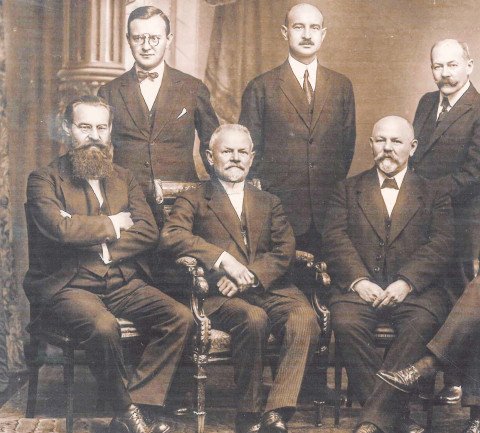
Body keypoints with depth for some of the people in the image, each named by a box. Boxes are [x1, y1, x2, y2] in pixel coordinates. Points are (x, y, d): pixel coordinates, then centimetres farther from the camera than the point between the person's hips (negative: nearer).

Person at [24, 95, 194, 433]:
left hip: (124, 283, 5)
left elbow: (149, 232, 2)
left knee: (181, 318, -18)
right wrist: (112, 224, -4)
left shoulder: (124, 179, 17)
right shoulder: (44, 180, 2)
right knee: (104, 326, -35)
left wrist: (88, 235, -9)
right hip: (68, 287, -5)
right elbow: (60, 228, -18)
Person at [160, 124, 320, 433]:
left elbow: (285, 250, 10)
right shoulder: (193, 201, 17)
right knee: (254, 319, -34)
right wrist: (223, 259, -16)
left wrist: (249, 276, -10)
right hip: (222, 294, -3)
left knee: (305, 318, -29)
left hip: (271, 288, 3)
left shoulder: (269, 203, 26)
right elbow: (171, 235, -5)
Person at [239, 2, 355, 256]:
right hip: (279, 210, -2)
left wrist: (338, 189, 10)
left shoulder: (341, 86, 12)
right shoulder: (261, 88, 4)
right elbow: (249, 151, 5)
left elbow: (348, 144, 16)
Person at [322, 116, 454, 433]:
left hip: (415, 289, -1)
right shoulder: (348, 190, 19)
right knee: (346, 322, -31)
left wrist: (406, 283, -16)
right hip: (360, 287, 1)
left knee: (422, 324, -33)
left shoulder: (434, 195, 16)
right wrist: (358, 281, -13)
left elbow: (441, 245, 1)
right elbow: (336, 239, 4)